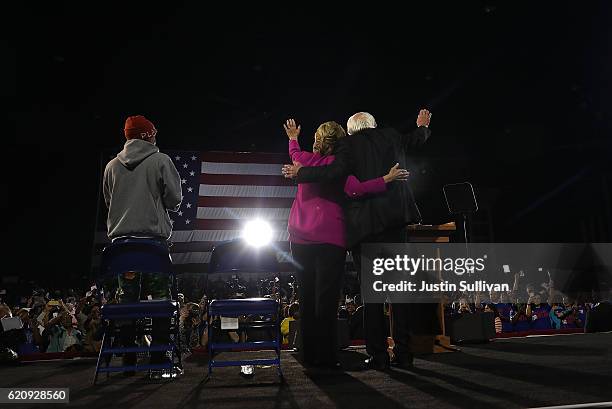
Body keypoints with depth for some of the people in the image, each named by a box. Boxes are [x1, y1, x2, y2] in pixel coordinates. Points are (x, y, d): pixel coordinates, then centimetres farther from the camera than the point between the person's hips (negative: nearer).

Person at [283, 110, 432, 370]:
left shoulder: (349, 144, -1)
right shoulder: (391, 136, 14)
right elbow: (417, 139, 34)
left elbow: (336, 171, -17)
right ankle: (403, 353, 12)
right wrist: (423, 126, 56)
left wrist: (300, 172, -6)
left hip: (365, 223, -4)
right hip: (395, 218, 4)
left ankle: (378, 355, 5)